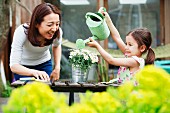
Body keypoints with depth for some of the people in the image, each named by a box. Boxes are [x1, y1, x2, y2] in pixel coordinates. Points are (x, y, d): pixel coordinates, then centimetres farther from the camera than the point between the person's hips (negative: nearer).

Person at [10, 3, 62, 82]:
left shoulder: (58, 32, -24)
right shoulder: (22, 32, -34)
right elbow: (14, 66, -36)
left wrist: (57, 67, -9)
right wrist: (34, 72, -54)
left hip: (44, 64, 3)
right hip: (23, 66, -3)